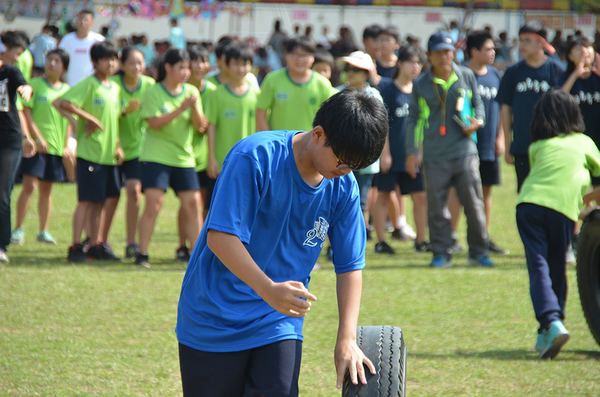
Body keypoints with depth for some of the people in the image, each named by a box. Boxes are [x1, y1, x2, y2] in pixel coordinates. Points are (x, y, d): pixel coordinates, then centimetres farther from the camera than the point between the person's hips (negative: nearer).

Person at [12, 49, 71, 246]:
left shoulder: (67, 90, 10)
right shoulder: (36, 84, -2)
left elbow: (68, 120, 13)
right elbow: (26, 112, -8)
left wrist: (66, 145, 5)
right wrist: (38, 137, -14)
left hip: (56, 147, 4)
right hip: (36, 146, -4)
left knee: (46, 189, 10)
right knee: (30, 186, -10)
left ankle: (44, 231, 18)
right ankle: (18, 229, -3)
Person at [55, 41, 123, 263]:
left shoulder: (115, 88, 14)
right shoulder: (88, 84, -10)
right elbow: (60, 103, -21)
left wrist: (118, 145, 11)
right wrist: (89, 118, -18)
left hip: (109, 154, 8)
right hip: (90, 152, -8)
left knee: (110, 199, 9)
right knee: (87, 200, -7)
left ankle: (96, 245, 18)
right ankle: (76, 247, -3)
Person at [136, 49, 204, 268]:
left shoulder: (191, 92, 8)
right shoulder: (153, 92, -3)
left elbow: (199, 126, 3)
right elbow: (155, 123, -14)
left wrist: (194, 107, -15)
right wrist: (180, 109, -21)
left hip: (184, 157, 4)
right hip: (156, 155, -4)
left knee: (193, 203, -1)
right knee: (153, 202, -12)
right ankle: (142, 254, -4)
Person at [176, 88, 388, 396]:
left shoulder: (343, 188, -3)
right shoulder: (254, 157, -18)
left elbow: (350, 265, 4)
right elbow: (220, 237, -24)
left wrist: (347, 339, -5)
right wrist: (269, 290, -35)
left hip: (279, 324, 4)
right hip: (213, 321, -3)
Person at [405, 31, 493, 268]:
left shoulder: (466, 77, 8)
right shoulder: (421, 85, 5)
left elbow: (477, 103, 19)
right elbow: (413, 119, 9)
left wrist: (478, 121, -3)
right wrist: (412, 151, 3)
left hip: (465, 152, 0)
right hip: (434, 157, 0)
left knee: (474, 203, -2)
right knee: (436, 206, 1)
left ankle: (478, 252, 10)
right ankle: (441, 253, 12)